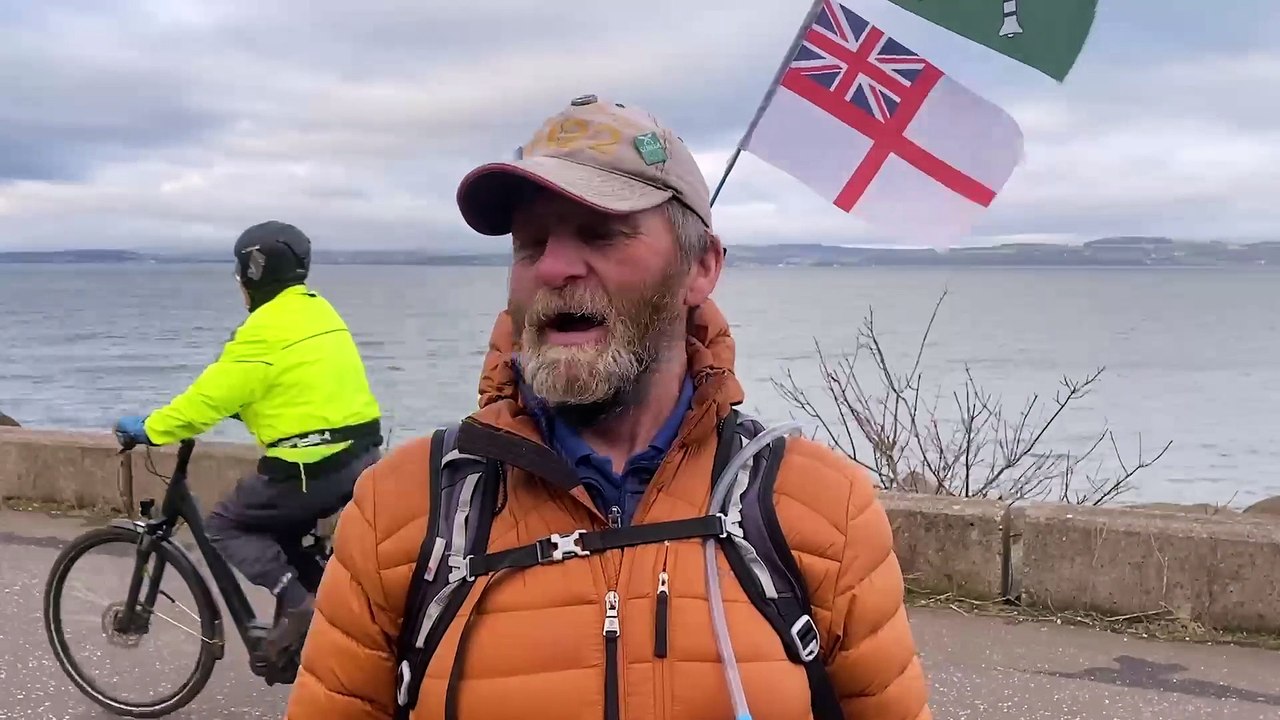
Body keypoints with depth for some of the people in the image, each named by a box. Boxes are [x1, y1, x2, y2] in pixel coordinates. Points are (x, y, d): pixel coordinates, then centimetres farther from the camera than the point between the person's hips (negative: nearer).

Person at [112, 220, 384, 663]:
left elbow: (214, 393, -13)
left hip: (313, 466, -9)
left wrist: (150, 428, -1)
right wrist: (247, 404, 33)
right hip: (362, 456, 9)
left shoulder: (267, 327, -13)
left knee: (225, 525, 9)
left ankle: (298, 604, -4)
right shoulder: (318, 310, 14)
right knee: (280, 533, 26)